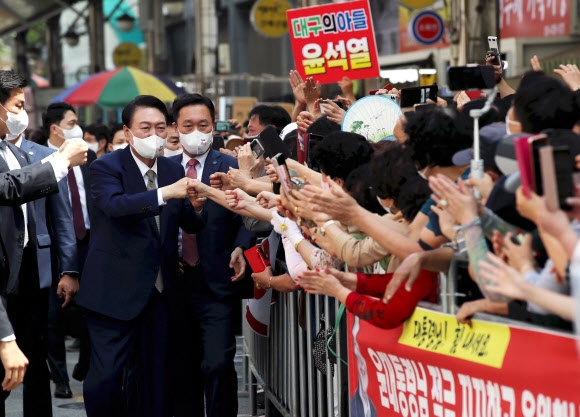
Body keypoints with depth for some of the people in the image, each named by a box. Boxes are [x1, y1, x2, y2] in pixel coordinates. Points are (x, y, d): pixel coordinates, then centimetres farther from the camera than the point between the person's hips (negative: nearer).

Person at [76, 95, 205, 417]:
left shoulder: (174, 171, 9)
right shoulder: (106, 167, -8)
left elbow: (190, 225, 5)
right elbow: (115, 205, -28)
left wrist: (195, 207, -18)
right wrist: (165, 193, -39)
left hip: (158, 291, 5)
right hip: (115, 291, -5)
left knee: (152, 376, 9)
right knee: (107, 375, -9)